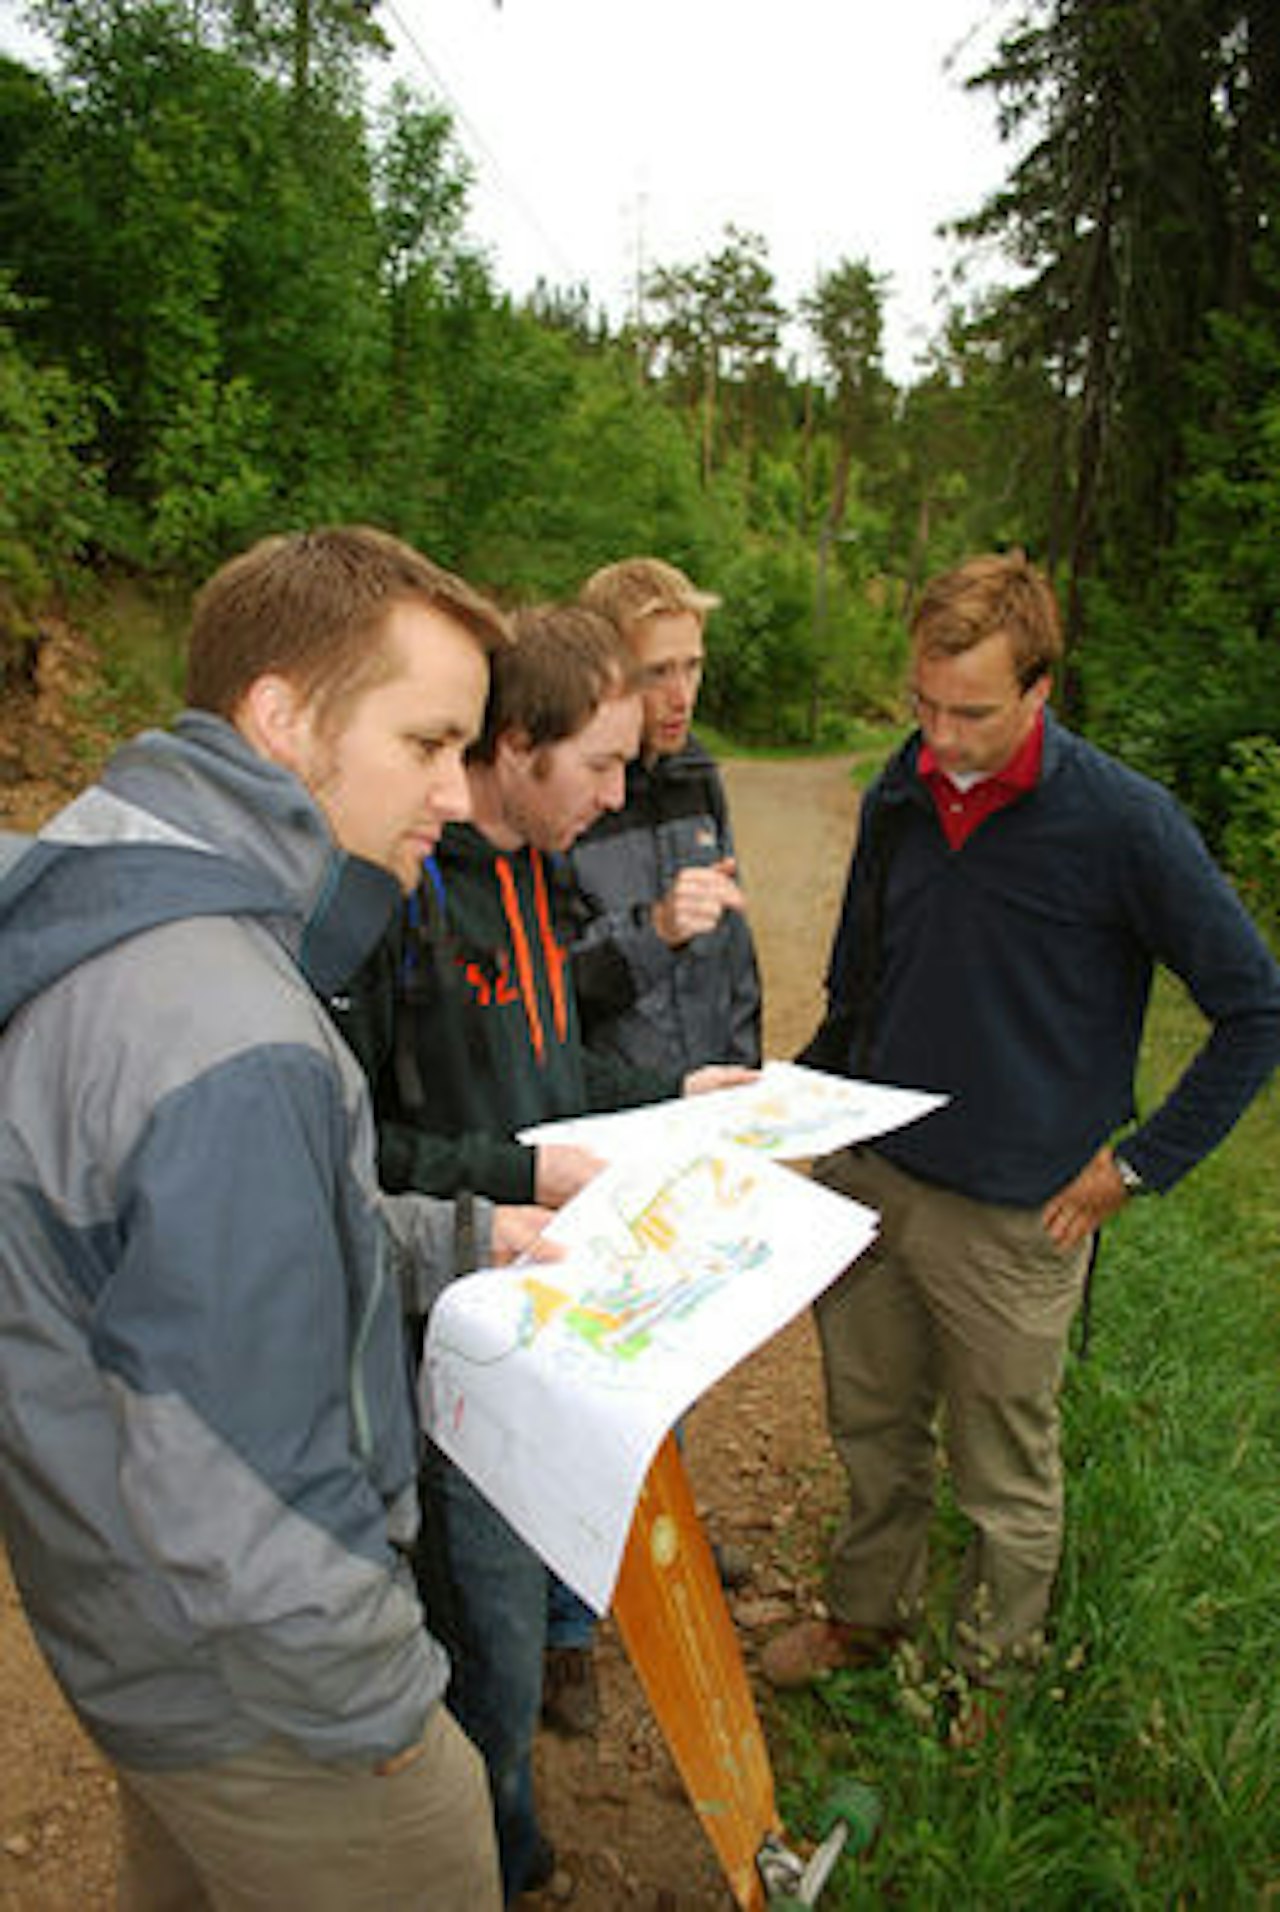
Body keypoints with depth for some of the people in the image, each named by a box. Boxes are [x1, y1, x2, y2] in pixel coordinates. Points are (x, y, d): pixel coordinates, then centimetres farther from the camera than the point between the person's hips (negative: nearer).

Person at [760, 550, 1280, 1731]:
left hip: (1012, 1218, -4)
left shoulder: (1124, 822, -16)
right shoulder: (898, 798, 0)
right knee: (872, 1431, 22)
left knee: (1007, 1481, 14)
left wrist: (1136, 1166, -10)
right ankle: (867, 1614, 47)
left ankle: (990, 1681, 40)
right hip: (865, 1183, 5)